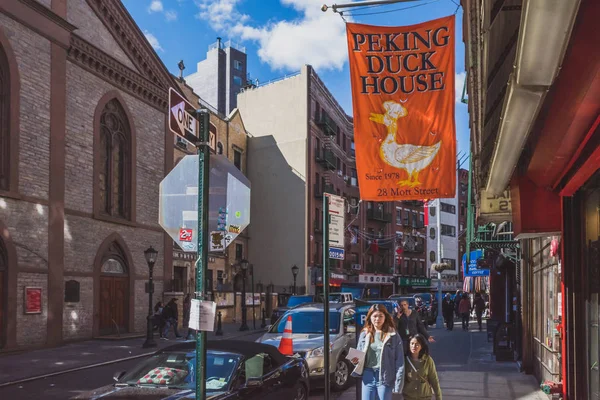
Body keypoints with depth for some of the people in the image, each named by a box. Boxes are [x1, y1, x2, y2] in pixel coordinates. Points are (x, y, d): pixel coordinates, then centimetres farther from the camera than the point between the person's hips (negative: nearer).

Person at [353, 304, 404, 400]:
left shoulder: (393, 336, -4)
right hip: (368, 376, 3)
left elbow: (399, 362, -6)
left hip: (385, 378, -3)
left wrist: (398, 385, -11)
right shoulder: (364, 334, 8)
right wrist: (355, 360, -7)